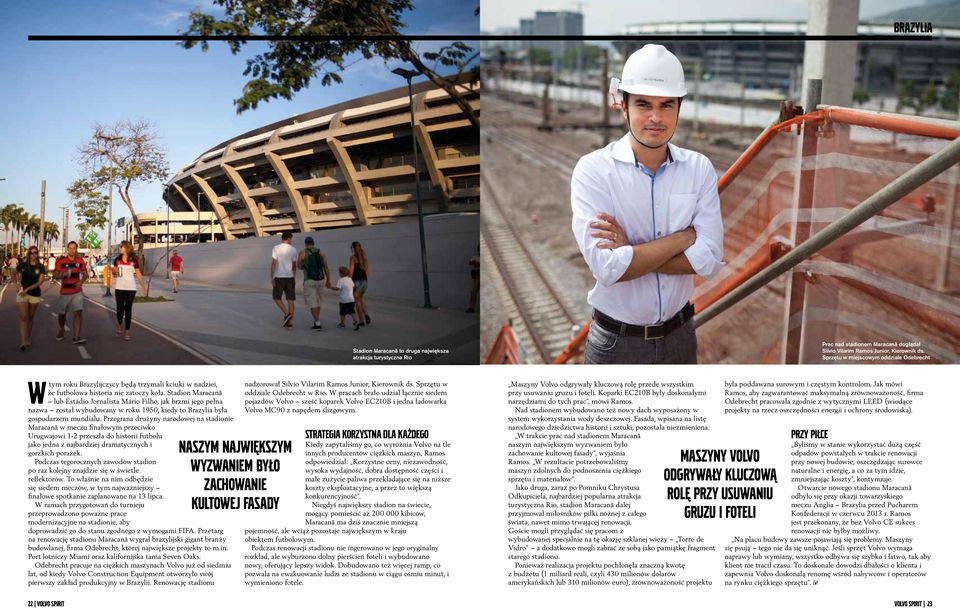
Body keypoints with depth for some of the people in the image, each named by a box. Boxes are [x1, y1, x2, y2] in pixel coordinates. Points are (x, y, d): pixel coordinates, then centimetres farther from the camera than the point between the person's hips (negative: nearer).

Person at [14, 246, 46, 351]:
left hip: (35, 295, 1)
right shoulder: (22, 265, 0)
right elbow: (16, 278, 12)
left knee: (30, 317, 10)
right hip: (22, 294, -1)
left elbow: (40, 282, -8)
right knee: (23, 317, -8)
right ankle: (23, 342, -15)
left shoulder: (41, 267, -1)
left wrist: (27, 289, -16)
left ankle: (27, 339, 22)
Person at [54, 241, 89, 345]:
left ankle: (76, 337, -15)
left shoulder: (80, 260, 2)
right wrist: (63, 275, -26)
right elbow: (55, 275, -5)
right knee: (61, 313, 11)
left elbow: (85, 273, 12)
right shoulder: (61, 261, -5)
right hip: (64, 292, -1)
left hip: (77, 291, 1)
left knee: (78, 312, -14)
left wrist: (81, 281, -8)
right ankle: (61, 330, 42)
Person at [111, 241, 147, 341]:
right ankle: (120, 325, 27)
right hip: (119, 288, 2)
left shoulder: (134, 260, -2)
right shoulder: (117, 260, 4)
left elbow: (138, 274, 3)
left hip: (131, 288, -2)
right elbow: (115, 275, 11)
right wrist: (113, 270, -12)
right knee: (120, 308, 0)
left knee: (128, 309, 1)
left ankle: (127, 331, 6)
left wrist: (144, 286, -1)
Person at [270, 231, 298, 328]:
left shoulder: (276, 248, -5)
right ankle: (290, 321, 6)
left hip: (279, 277, -3)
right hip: (290, 277, 3)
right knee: (290, 299, 6)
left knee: (277, 297, 11)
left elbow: (273, 263, -11)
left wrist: (272, 278, -9)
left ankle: (287, 314, -7)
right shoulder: (293, 249, 4)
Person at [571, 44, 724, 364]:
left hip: (680, 334, 3)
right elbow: (607, 268, -24)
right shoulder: (593, 169, -15)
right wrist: (683, 236, -15)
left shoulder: (699, 168, -4)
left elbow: (710, 257, -12)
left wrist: (630, 252, -20)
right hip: (615, 341, -3)